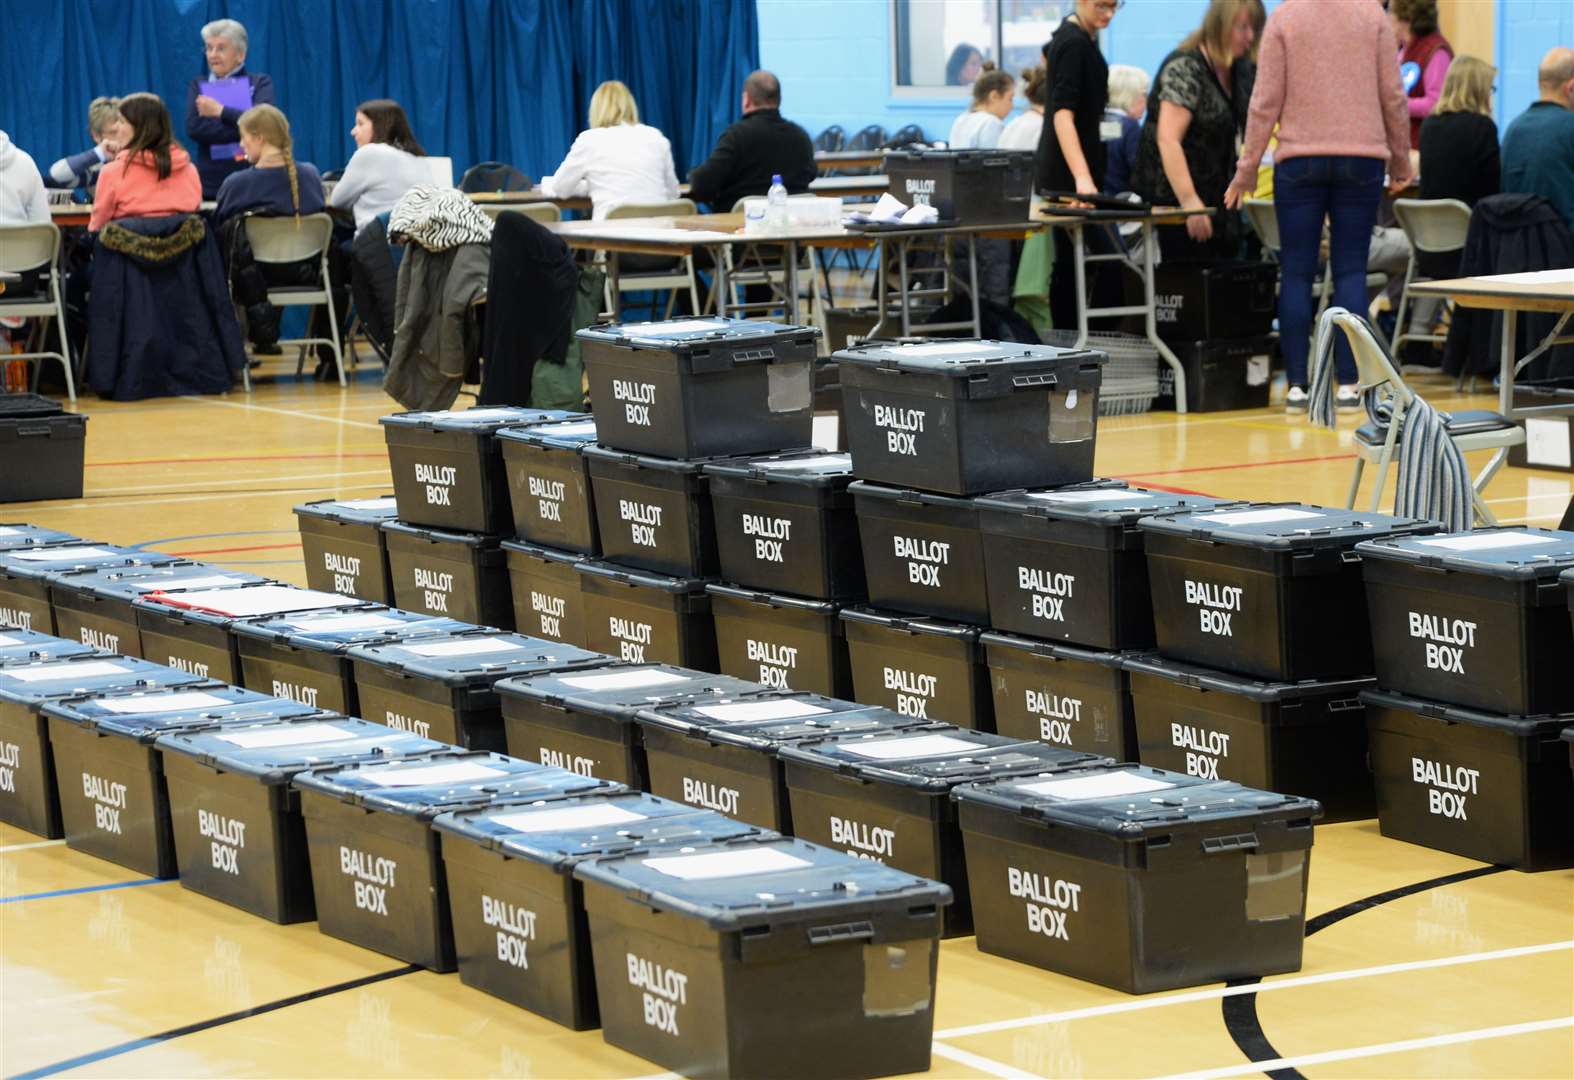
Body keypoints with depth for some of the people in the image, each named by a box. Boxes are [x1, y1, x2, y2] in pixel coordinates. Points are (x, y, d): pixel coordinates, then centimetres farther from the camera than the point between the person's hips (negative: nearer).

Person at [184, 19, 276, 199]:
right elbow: (194, 127, -6)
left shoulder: (260, 83, 8)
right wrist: (245, 129, -13)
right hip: (210, 182, 1)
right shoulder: (198, 86, 12)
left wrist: (220, 111, -9)